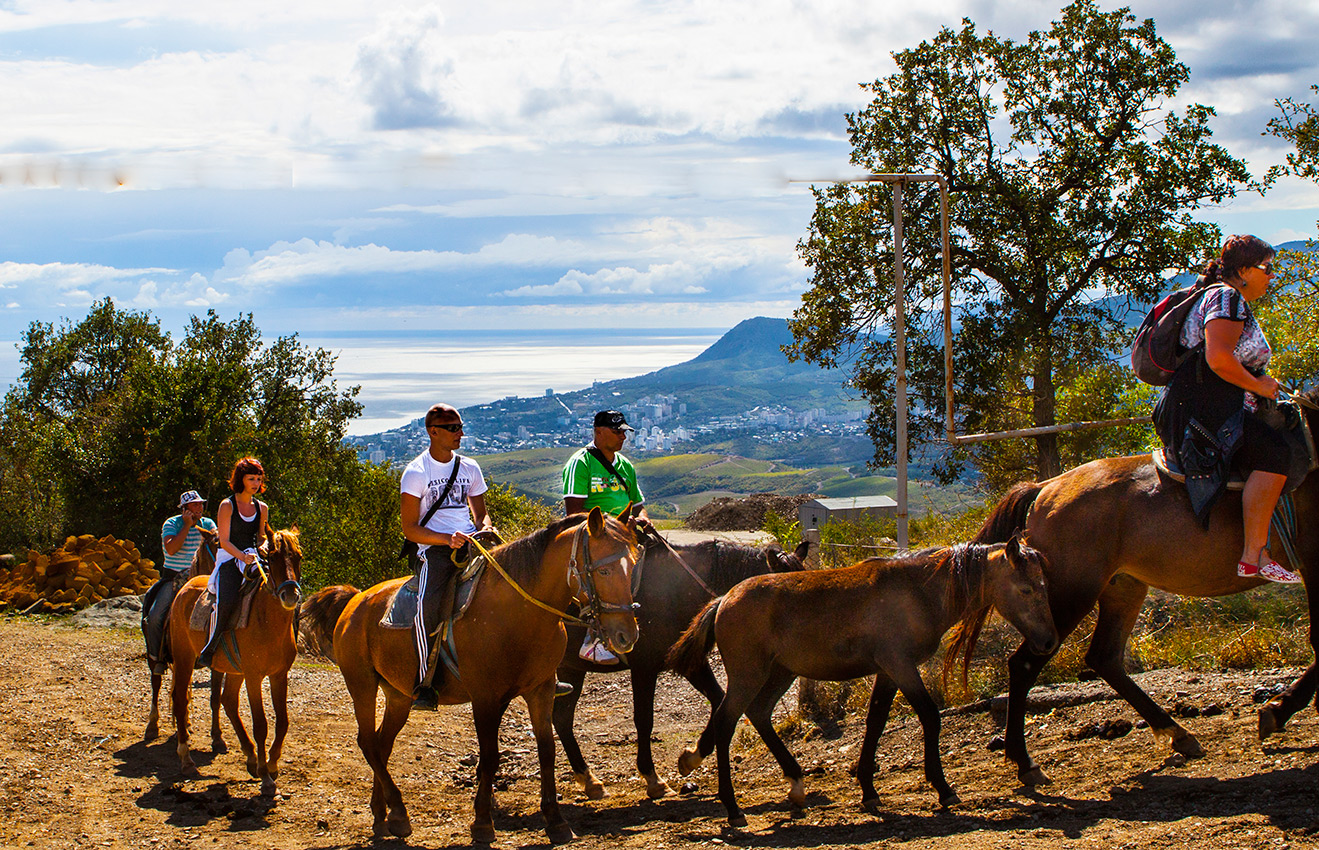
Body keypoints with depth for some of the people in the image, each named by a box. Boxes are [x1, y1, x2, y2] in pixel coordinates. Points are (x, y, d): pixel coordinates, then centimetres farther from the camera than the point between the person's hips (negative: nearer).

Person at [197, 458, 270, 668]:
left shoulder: (262, 508, 13)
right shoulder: (227, 506, -2)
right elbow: (224, 542, -7)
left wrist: (263, 547, -5)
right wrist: (243, 557, -24)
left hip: (253, 559, 5)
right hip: (229, 559, -5)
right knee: (227, 601, -29)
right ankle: (209, 649, -16)